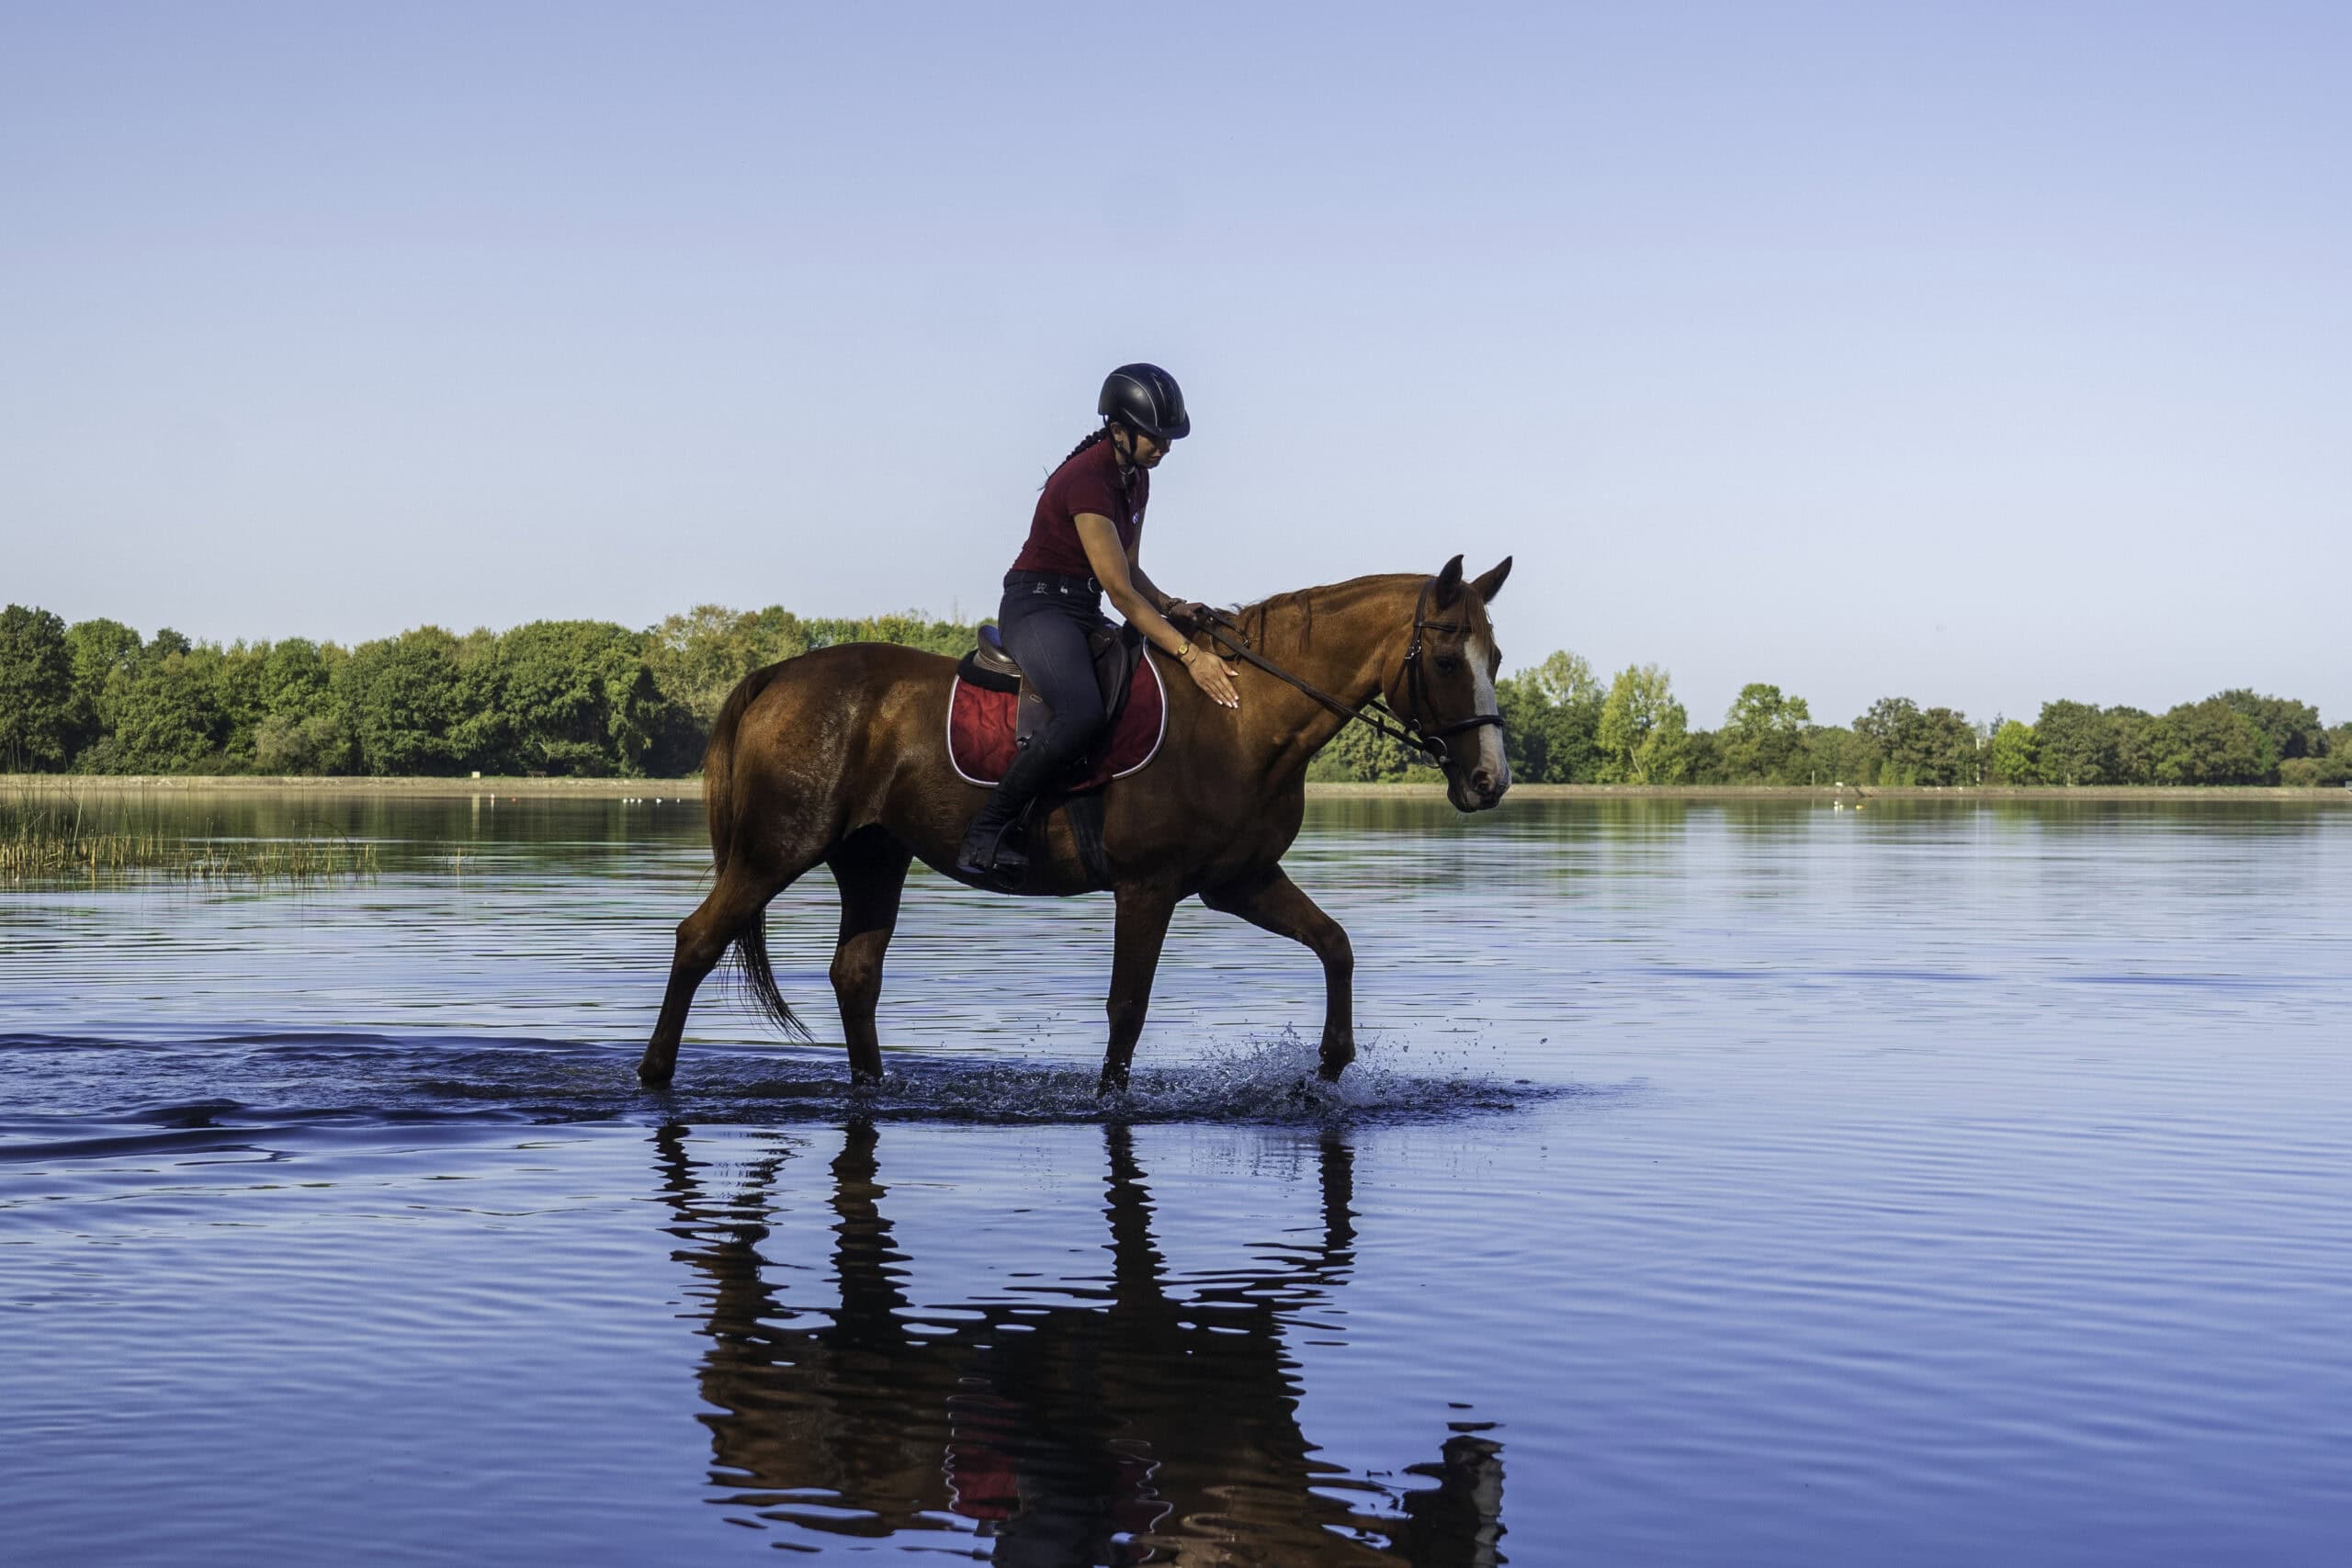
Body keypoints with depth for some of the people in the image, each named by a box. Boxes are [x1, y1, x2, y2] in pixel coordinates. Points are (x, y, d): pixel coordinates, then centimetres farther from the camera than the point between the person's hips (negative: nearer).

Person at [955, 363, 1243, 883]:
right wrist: (1188, 653, -26)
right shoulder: (1087, 480, -20)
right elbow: (1120, 591, -24)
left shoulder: (1136, 478, 10)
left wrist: (1170, 605, -3)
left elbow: (1129, 571, 18)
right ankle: (985, 835, -25)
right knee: (1081, 712, -34)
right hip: (1037, 606, -10)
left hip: (1084, 614, 10)